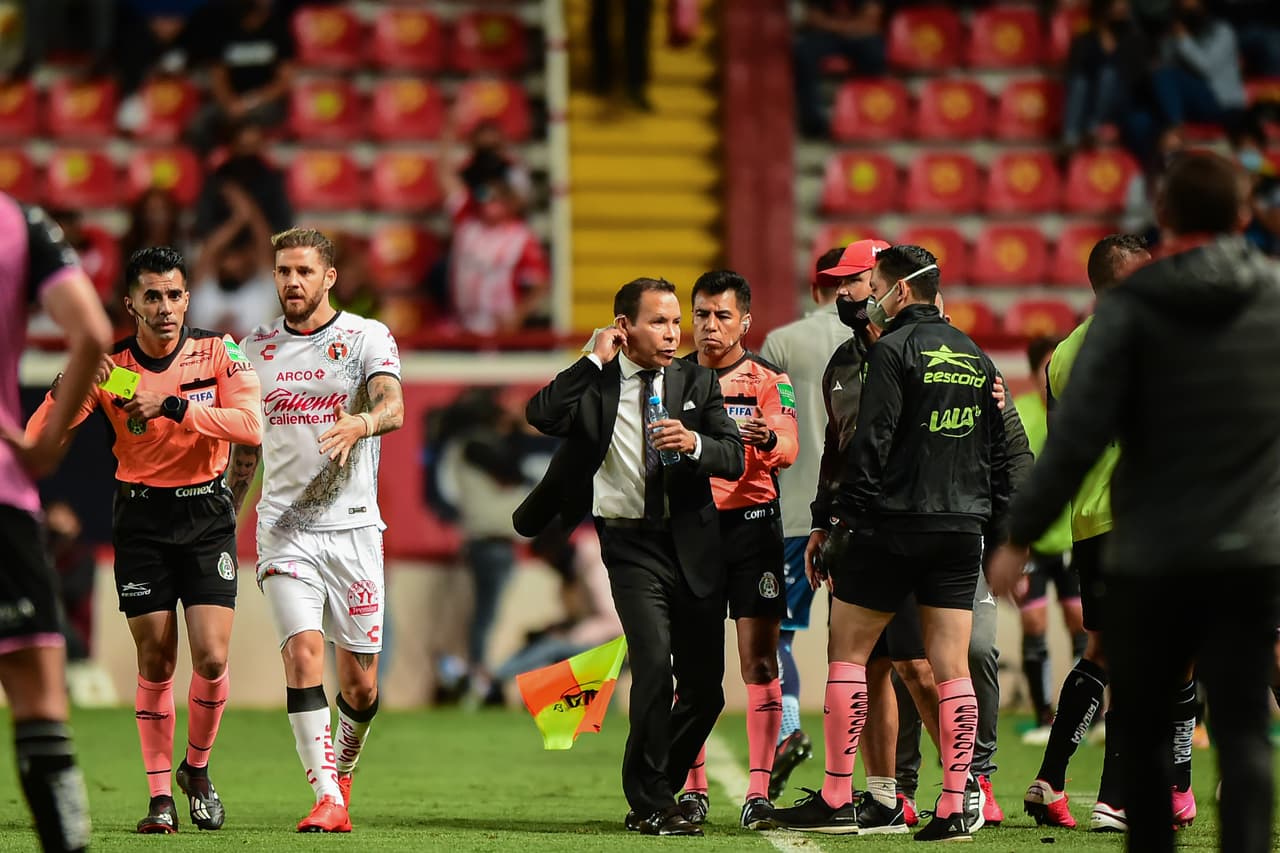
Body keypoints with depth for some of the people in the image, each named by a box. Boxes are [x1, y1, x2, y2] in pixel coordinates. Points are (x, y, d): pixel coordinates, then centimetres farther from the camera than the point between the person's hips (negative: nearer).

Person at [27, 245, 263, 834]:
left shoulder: (216, 352, -4)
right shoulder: (110, 367, -5)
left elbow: (250, 425, -18)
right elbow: (39, 436, -9)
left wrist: (173, 405, -25)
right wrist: (69, 383, -28)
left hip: (207, 514, 0)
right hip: (141, 517, 0)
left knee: (211, 657, -10)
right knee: (156, 661, -2)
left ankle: (196, 768, 16)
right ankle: (160, 797, 8)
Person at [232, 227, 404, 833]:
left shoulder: (367, 338, 0)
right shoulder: (255, 347, 11)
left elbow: (393, 406, -18)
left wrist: (361, 423, -40)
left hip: (352, 524, -1)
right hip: (283, 526, 1)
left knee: (360, 683, 2)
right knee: (303, 652, -18)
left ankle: (342, 774, 30)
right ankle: (328, 799, -18)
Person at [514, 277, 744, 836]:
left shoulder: (697, 382, 7)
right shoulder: (593, 384, 0)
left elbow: (735, 458, 0)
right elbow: (541, 415, -18)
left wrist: (695, 443, -21)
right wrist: (595, 360, -15)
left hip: (693, 544, 4)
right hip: (631, 543, -4)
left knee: (705, 689, 6)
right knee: (654, 663, -20)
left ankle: (656, 793, 26)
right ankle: (652, 805, -9)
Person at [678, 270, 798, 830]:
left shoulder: (768, 380, 2)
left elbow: (788, 448, -13)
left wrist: (767, 439, -36)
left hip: (751, 521, -2)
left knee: (759, 659, -5)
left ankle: (759, 791, -5)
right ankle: (692, 789, 6)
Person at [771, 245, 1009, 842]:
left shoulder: (894, 350, -8)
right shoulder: (977, 358, 14)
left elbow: (870, 447, -14)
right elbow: (999, 451, 16)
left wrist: (841, 524, -10)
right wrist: (998, 528, 20)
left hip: (894, 524, -6)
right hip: (962, 528, 6)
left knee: (847, 652, 5)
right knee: (951, 667, 4)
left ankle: (836, 798, 4)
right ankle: (953, 809, -1)